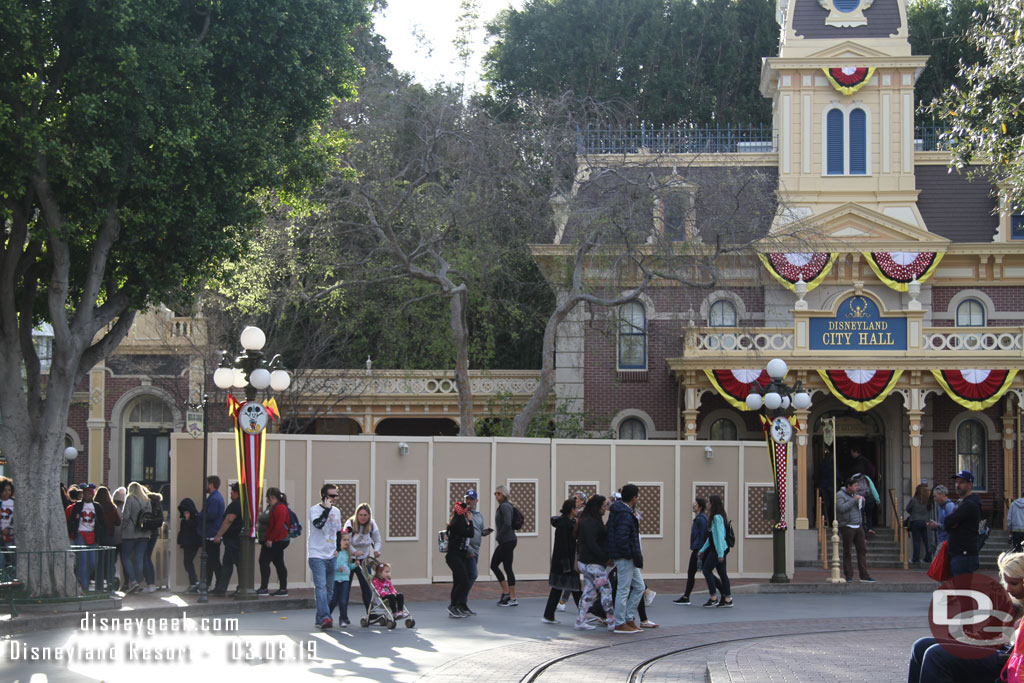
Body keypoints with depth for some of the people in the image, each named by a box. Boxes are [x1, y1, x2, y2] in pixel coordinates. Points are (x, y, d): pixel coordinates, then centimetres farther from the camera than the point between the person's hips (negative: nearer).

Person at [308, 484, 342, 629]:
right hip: (317, 555, -7)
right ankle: (324, 617, -26)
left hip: (331, 556, 7)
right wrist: (327, 509, -20)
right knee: (321, 586, -17)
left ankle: (320, 618, 18)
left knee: (330, 588, 8)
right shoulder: (315, 510, -5)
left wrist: (338, 549, 15)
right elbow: (318, 524, -25)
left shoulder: (336, 511, 14)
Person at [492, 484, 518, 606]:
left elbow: (507, 523, -24)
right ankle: (505, 592, 18)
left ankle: (513, 599, 0)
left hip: (508, 541, -10)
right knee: (494, 565, 13)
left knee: (508, 568, -5)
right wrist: (499, 537, 14)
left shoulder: (505, 506, -13)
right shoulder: (501, 506, 16)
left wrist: (499, 536, -13)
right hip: (504, 541, 10)